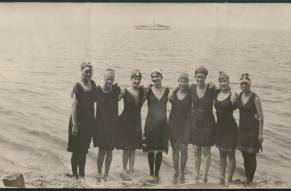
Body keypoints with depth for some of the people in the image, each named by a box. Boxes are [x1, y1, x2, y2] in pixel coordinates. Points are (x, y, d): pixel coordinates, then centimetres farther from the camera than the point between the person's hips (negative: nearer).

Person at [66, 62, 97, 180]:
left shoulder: (92, 84, 4)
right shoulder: (78, 86, -13)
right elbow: (74, 106, -16)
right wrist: (74, 124, -18)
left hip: (89, 120, 6)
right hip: (79, 120, -6)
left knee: (84, 149, 14)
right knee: (76, 149, 2)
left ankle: (82, 173, 24)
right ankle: (75, 174, 13)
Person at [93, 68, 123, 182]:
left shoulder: (116, 90, -1)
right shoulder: (98, 90, -7)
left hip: (113, 125, 2)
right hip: (101, 124, -2)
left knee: (109, 150, 8)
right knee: (102, 150, -3)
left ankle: (106, 174, 21)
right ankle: (99, 173, 14)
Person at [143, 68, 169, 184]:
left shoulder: (167, 91, 2)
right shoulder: (148, 90, -2)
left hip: (163, 123, 1)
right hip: (150, 122, -1)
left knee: (160, 150, 7)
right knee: (150, 149, 6)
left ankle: (157, 174, 20)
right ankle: (151, 173, 21)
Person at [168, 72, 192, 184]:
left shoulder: (190, 94, -6)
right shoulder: (173, 93, 1)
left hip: (185, 123, -2)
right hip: (173, 123, 2)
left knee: (184, 149, 2)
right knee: (175, 148, 9)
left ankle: (182, 173, 18)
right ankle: (176, 172, 22)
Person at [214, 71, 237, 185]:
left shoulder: (233, 95, -12)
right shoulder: (217, 93, 3)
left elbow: (234, 108, -6)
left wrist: (233, 101, -20)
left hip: (230, 127, -5)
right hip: (219, 126, 5)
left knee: (230, 155, 5)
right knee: (221, 155, 14)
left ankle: (230, 179, 16)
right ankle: (222, 178, 24)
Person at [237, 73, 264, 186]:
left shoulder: (255, 98, -13)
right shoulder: (239, 96, 4)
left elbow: (261, 117, -12)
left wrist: (260, 133, -14)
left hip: (252, 129, -5)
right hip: (242, 128, 6)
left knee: (251, 155, 2)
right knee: (244, 155, 13)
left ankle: (251, 179, 18)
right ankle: (247, 178, 28)